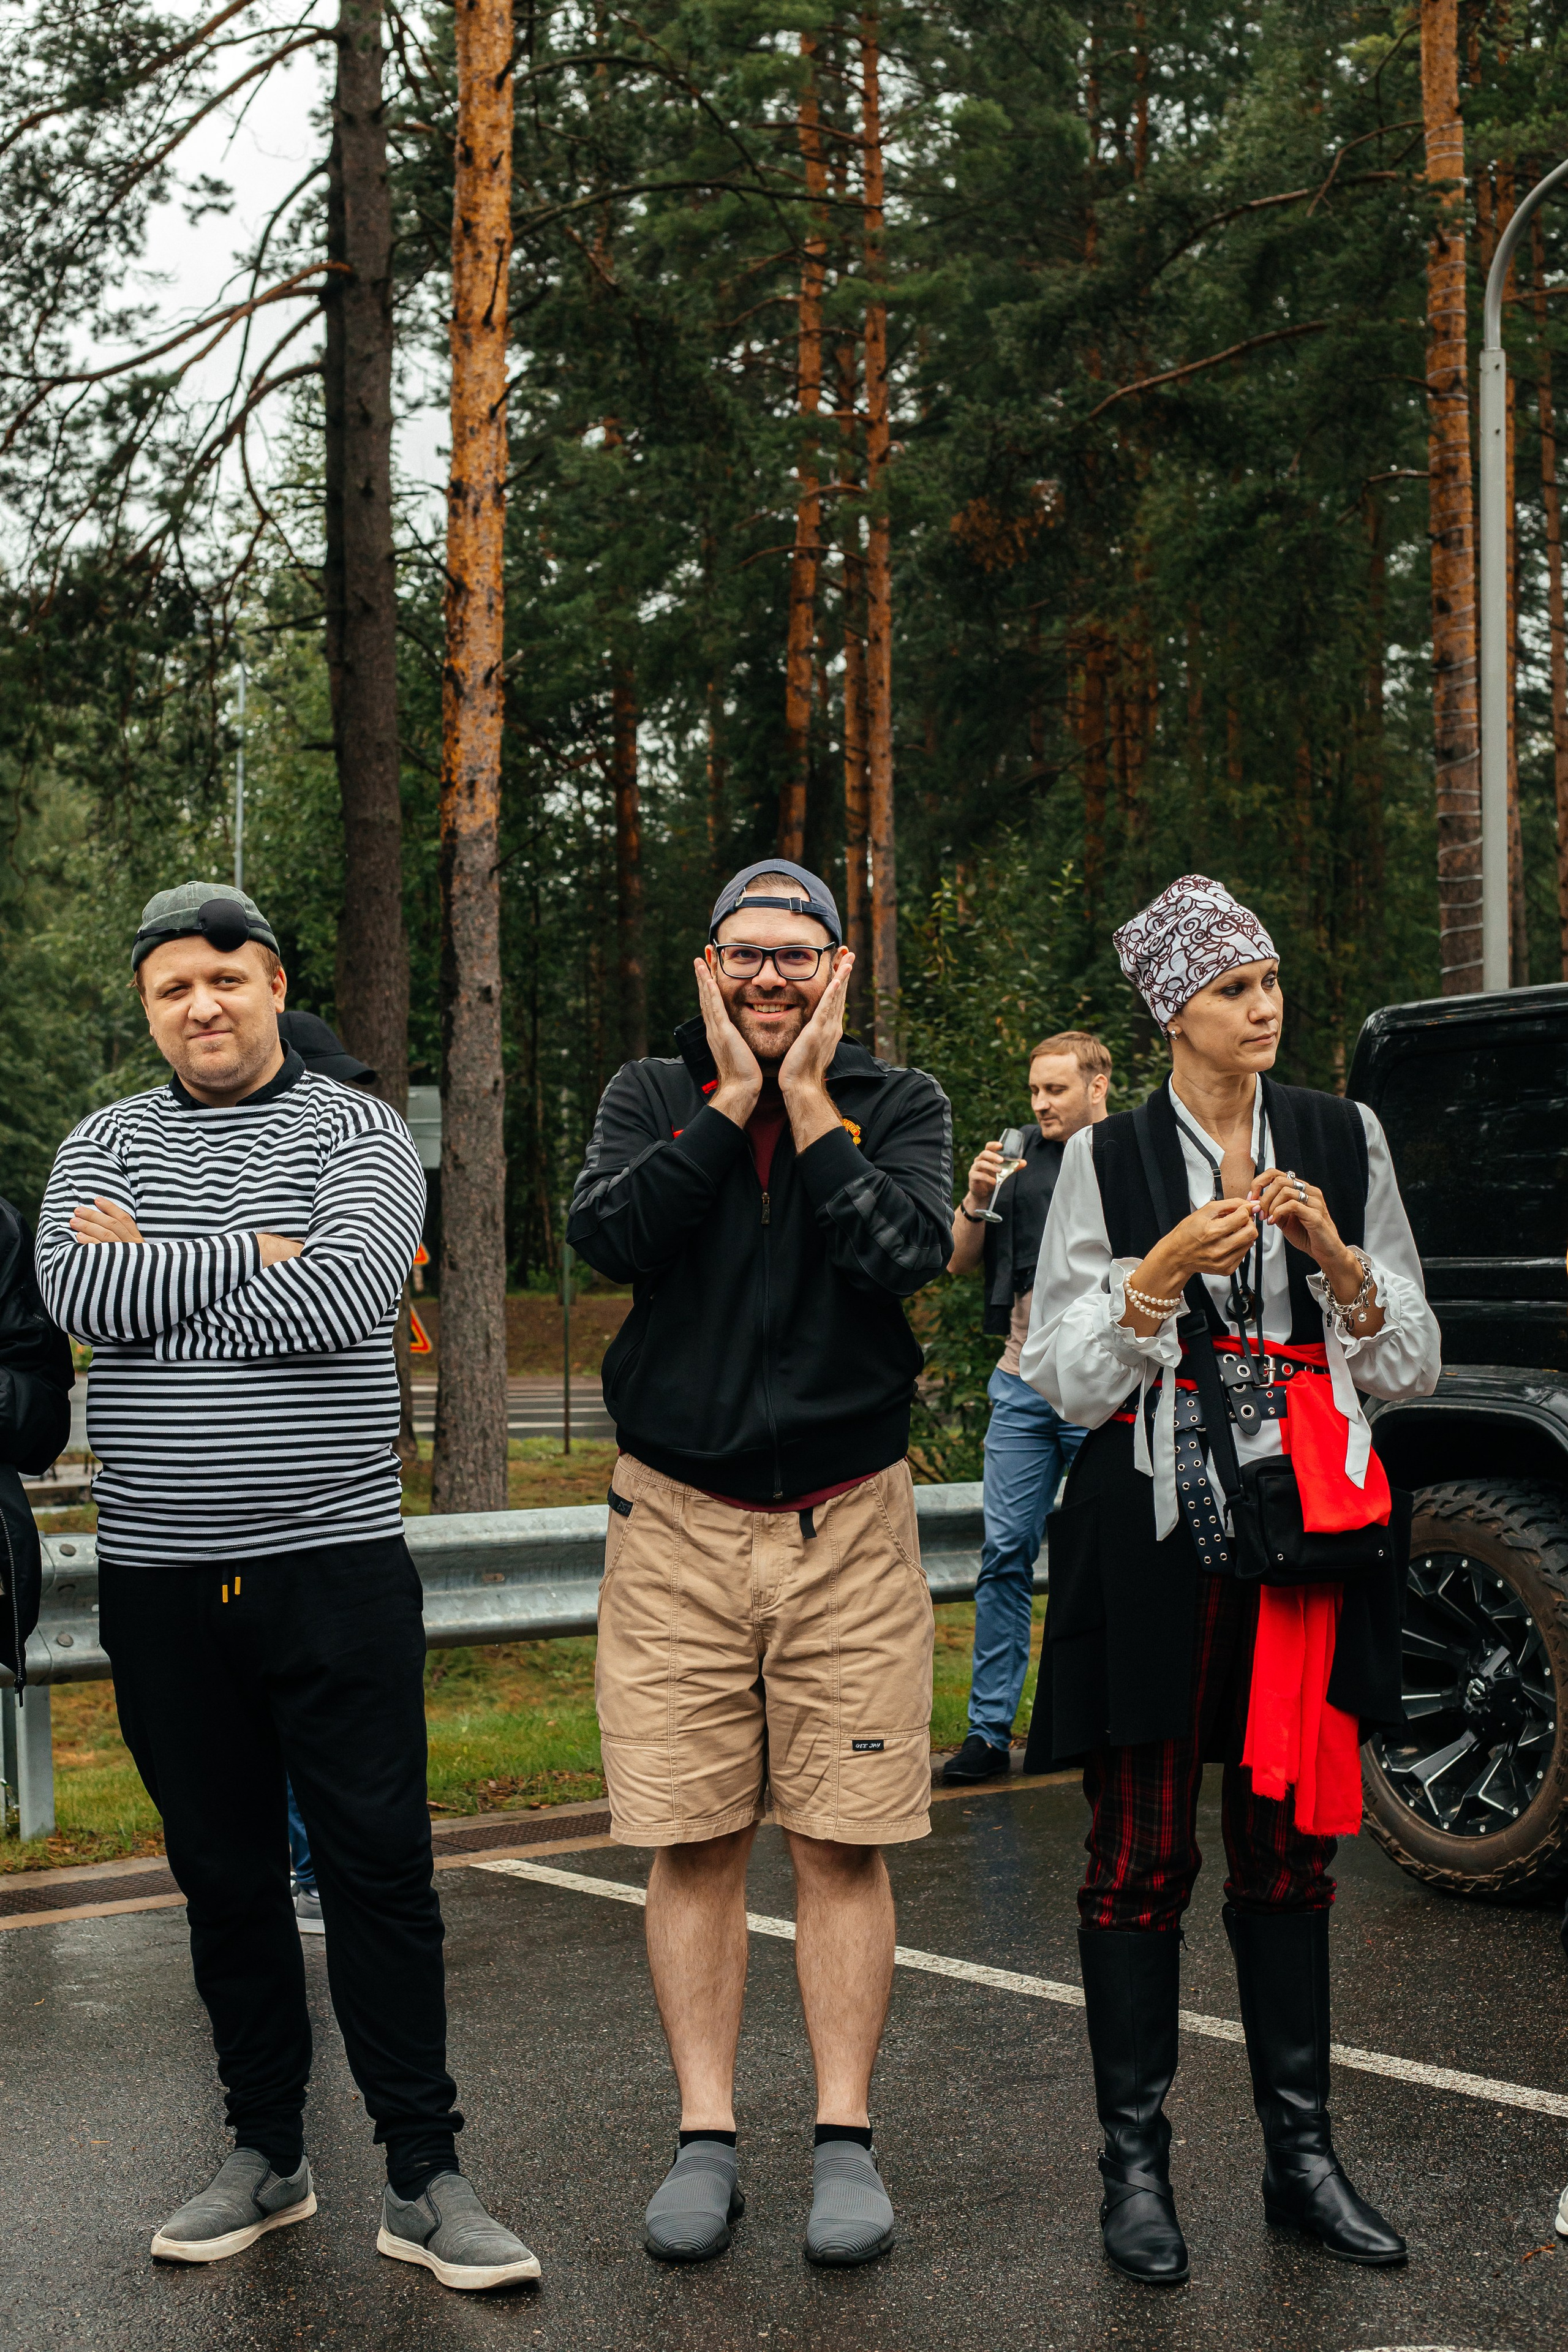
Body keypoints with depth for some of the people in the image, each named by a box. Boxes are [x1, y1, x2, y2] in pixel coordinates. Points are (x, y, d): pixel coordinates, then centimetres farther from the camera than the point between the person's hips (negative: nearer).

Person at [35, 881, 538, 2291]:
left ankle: (425, 2175, 6)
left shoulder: (357, 1132, 1)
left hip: (335, 1560, -3)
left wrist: (153, 1282, -10)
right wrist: (257, 1251, -12)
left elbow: (351, 1292, -17)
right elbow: (78, 1295, -10)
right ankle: (267, 2157, 25)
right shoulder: (104, 1147, 10)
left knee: (380, 1865, -2)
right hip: (160, 1576, 3)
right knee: (225, 1872, 11)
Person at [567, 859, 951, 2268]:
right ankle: (707, 2139, 13)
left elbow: (907, 1254, -13)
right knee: (693, 1845, 3)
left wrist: (808, 1103, -10)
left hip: (847, 1521, -1)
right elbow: (607, 1235, -12)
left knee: (842, 1845, 1)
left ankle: (846, 2141, 11)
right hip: (678, 1521, 1)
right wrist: (735, 1094, -10)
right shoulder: (651, 1095, 8)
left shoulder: (899, 1103, 5)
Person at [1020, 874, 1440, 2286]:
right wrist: (1166, 1269, -14)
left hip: (1306, 1528, 2)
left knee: (1292, 1841, 7)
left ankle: (1302, 2153, 17)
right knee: (1143, 1852, 1)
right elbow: (1065, 1376, 0)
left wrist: (1333, 1253, -8)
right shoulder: (1109, 1158, 2)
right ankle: (1137, 2162, 10)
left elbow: (1412, 1361, 9)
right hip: (1157, 1528, -2)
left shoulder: (1343, 1140, 9)